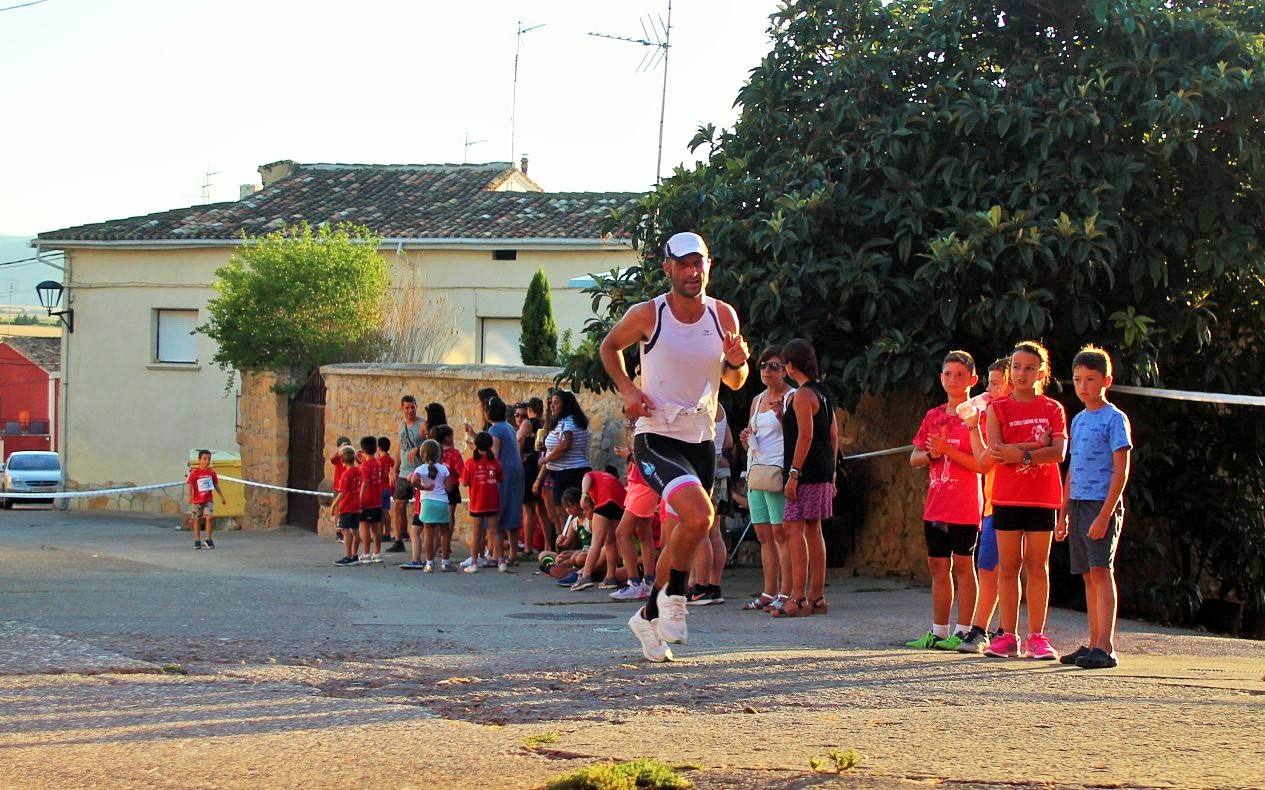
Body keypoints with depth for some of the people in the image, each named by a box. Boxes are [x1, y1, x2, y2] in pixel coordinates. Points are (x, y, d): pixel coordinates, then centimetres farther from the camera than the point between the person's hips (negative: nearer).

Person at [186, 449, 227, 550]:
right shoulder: (194, 472, -7)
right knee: (197, 520, 6)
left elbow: (216, 485, 12)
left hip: (209, 500, 2)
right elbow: (190, 485, -10)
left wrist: (222, 497, 13)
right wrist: (190, 496, -25)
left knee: (209, 517, -12)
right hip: (197, 500, -2)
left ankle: (209, 540, 0)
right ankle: (197, 541, 17)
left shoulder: (211, 472, 4)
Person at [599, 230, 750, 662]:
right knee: (700, 516, -27)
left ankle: (649, 615, 34)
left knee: (686, 531, 13)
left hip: (701, 440, 6)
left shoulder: (724, 316, 2)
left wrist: (737, 363, -9)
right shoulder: (647, 314, -10)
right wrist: (628, 389, -5)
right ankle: (674, 594, -2)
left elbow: (734, 382, 14)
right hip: (656, 437, -5)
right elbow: (609, 346, 10)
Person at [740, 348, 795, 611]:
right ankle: (769, 593, 9)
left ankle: (787, 594, -12)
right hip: (756, 471, 8)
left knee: (780, 533, -11)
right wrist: (746, 437, 5)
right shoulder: (758, 400, 19)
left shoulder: (791, 397, -4)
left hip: (778, 471, -8)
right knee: (764, 536, 6)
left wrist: (781, 416, -25)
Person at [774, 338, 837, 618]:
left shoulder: (803, 395, -12)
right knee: (813, 531, 13)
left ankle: (798, 599, -14)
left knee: (794, 530, -10)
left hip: (807, 472, -10)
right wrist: (831, 471, 20)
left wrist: (794, 473, -19)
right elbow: (833, 433, 17)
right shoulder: (823, 392, 15)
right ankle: (817, 597, 15)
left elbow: (805, 435, -19)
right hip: (823, 473, 10)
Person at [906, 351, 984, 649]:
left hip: (964, 507, -6)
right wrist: (931, 454, -8)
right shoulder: (933, 416, 13)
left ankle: (963, 632, 2)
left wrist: (947, 450, -20)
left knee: (963, 566, -3)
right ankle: (938, 632, 16)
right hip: (935, 506, 6)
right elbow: (915, 459, 13)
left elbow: (982, 464, -13)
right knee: (938, 566, 10)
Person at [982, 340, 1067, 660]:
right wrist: (1037, 446, -16)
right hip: (1007, 497, 0)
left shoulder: (1052, 409, 5)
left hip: (1042, 497, 0)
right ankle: (1008, 636, 6)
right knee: (1008, 566, 1)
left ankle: (1036, 636, 5)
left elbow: (1059, 452, -9)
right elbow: (996, 453, -8)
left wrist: (1020, 455, -18)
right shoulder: (998, 409, 5)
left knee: (1037, 566, 2)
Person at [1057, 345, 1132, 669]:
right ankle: (1094, 644, 12)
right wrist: (1063, 514, 17)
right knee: (1088, 575, 8)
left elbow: (1121, 472, -12)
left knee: (1101, 570, -14)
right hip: (1078, 504, 8)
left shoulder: (1114, 419, -6)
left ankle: (1105, 647, -18)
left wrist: (1105, 514, -19)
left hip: (1102, 504, -7)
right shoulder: (1078, 420, 16)